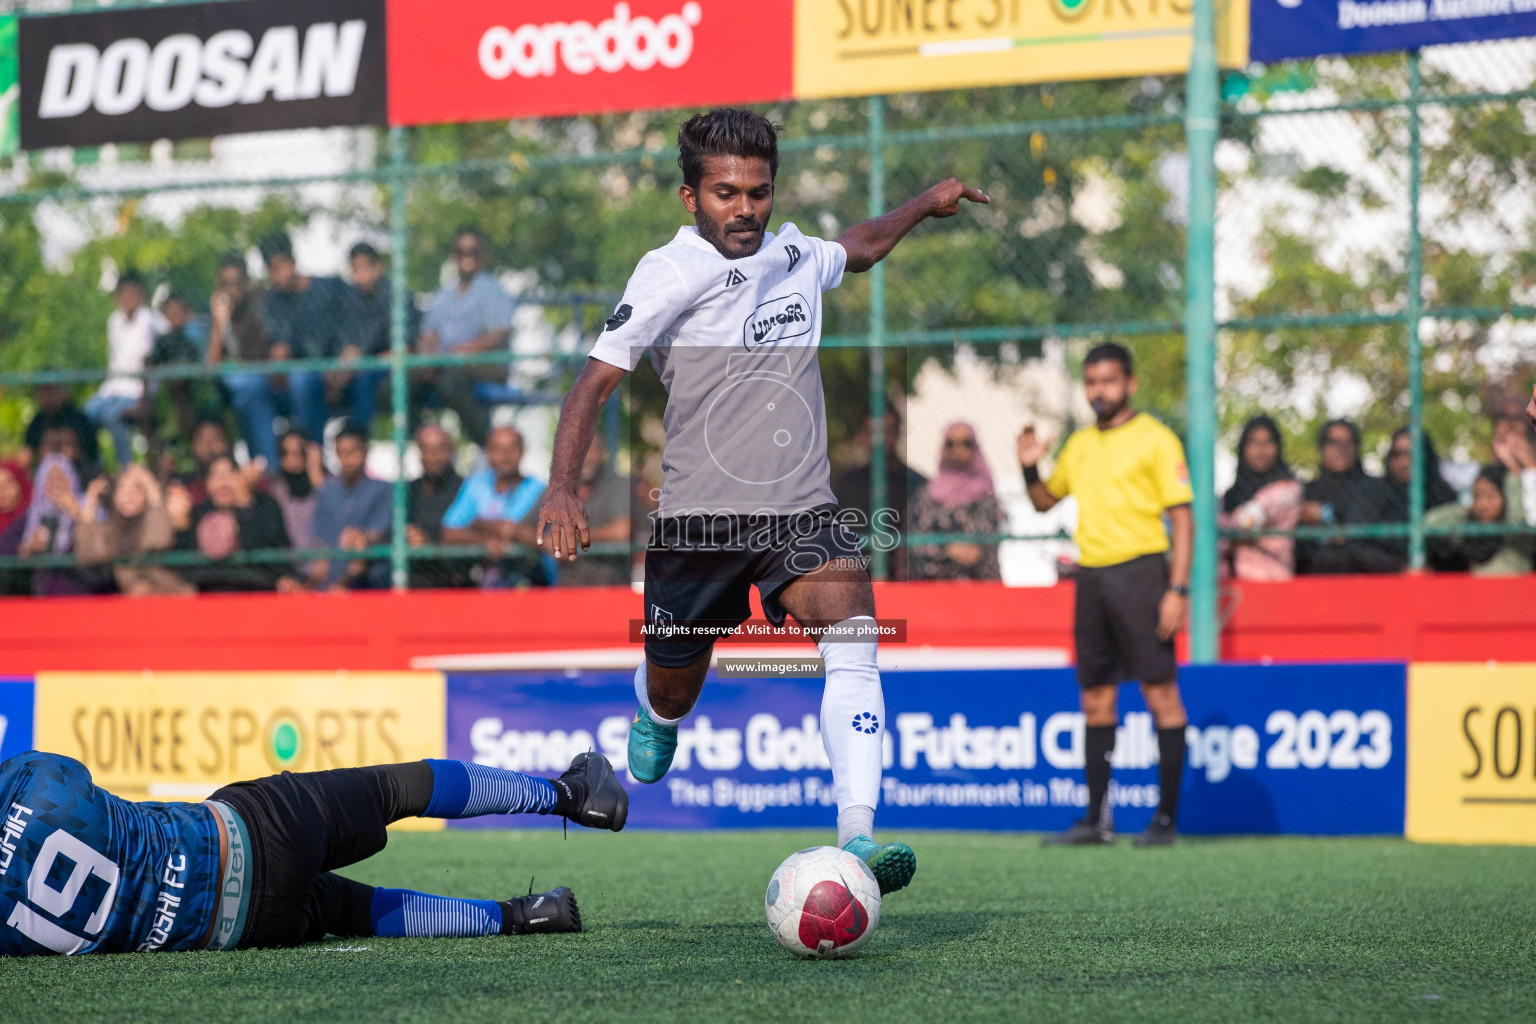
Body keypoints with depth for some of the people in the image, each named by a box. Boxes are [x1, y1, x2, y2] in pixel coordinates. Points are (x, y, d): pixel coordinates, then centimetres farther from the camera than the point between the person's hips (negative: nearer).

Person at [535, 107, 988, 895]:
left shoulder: (796, 257, 9)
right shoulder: (671, 272, -9)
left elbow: (858, 249, 36)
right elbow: (597, 378, -14)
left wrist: (925, 204, 33)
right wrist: (562, 488, -26)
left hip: (801, 514, 3)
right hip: (698, 516, -3)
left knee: (853, 640, -25)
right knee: (672, 695, 13)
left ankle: (856, 838, -35)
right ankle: (654, 719, 54)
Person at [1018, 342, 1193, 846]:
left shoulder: (1155, 439, -2)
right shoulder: (1079, 444, 16)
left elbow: (1182, 518, -6)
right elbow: (1046, 499, 29)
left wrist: (1178, 588, -14)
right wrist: (1029, 468, 8)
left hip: (1140, 572, -6)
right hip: (1091, 574, 6)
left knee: (1160, 694, -6)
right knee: (1095, 699, 7)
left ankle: (1167, 817, -3)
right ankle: (1097, 818, 11)